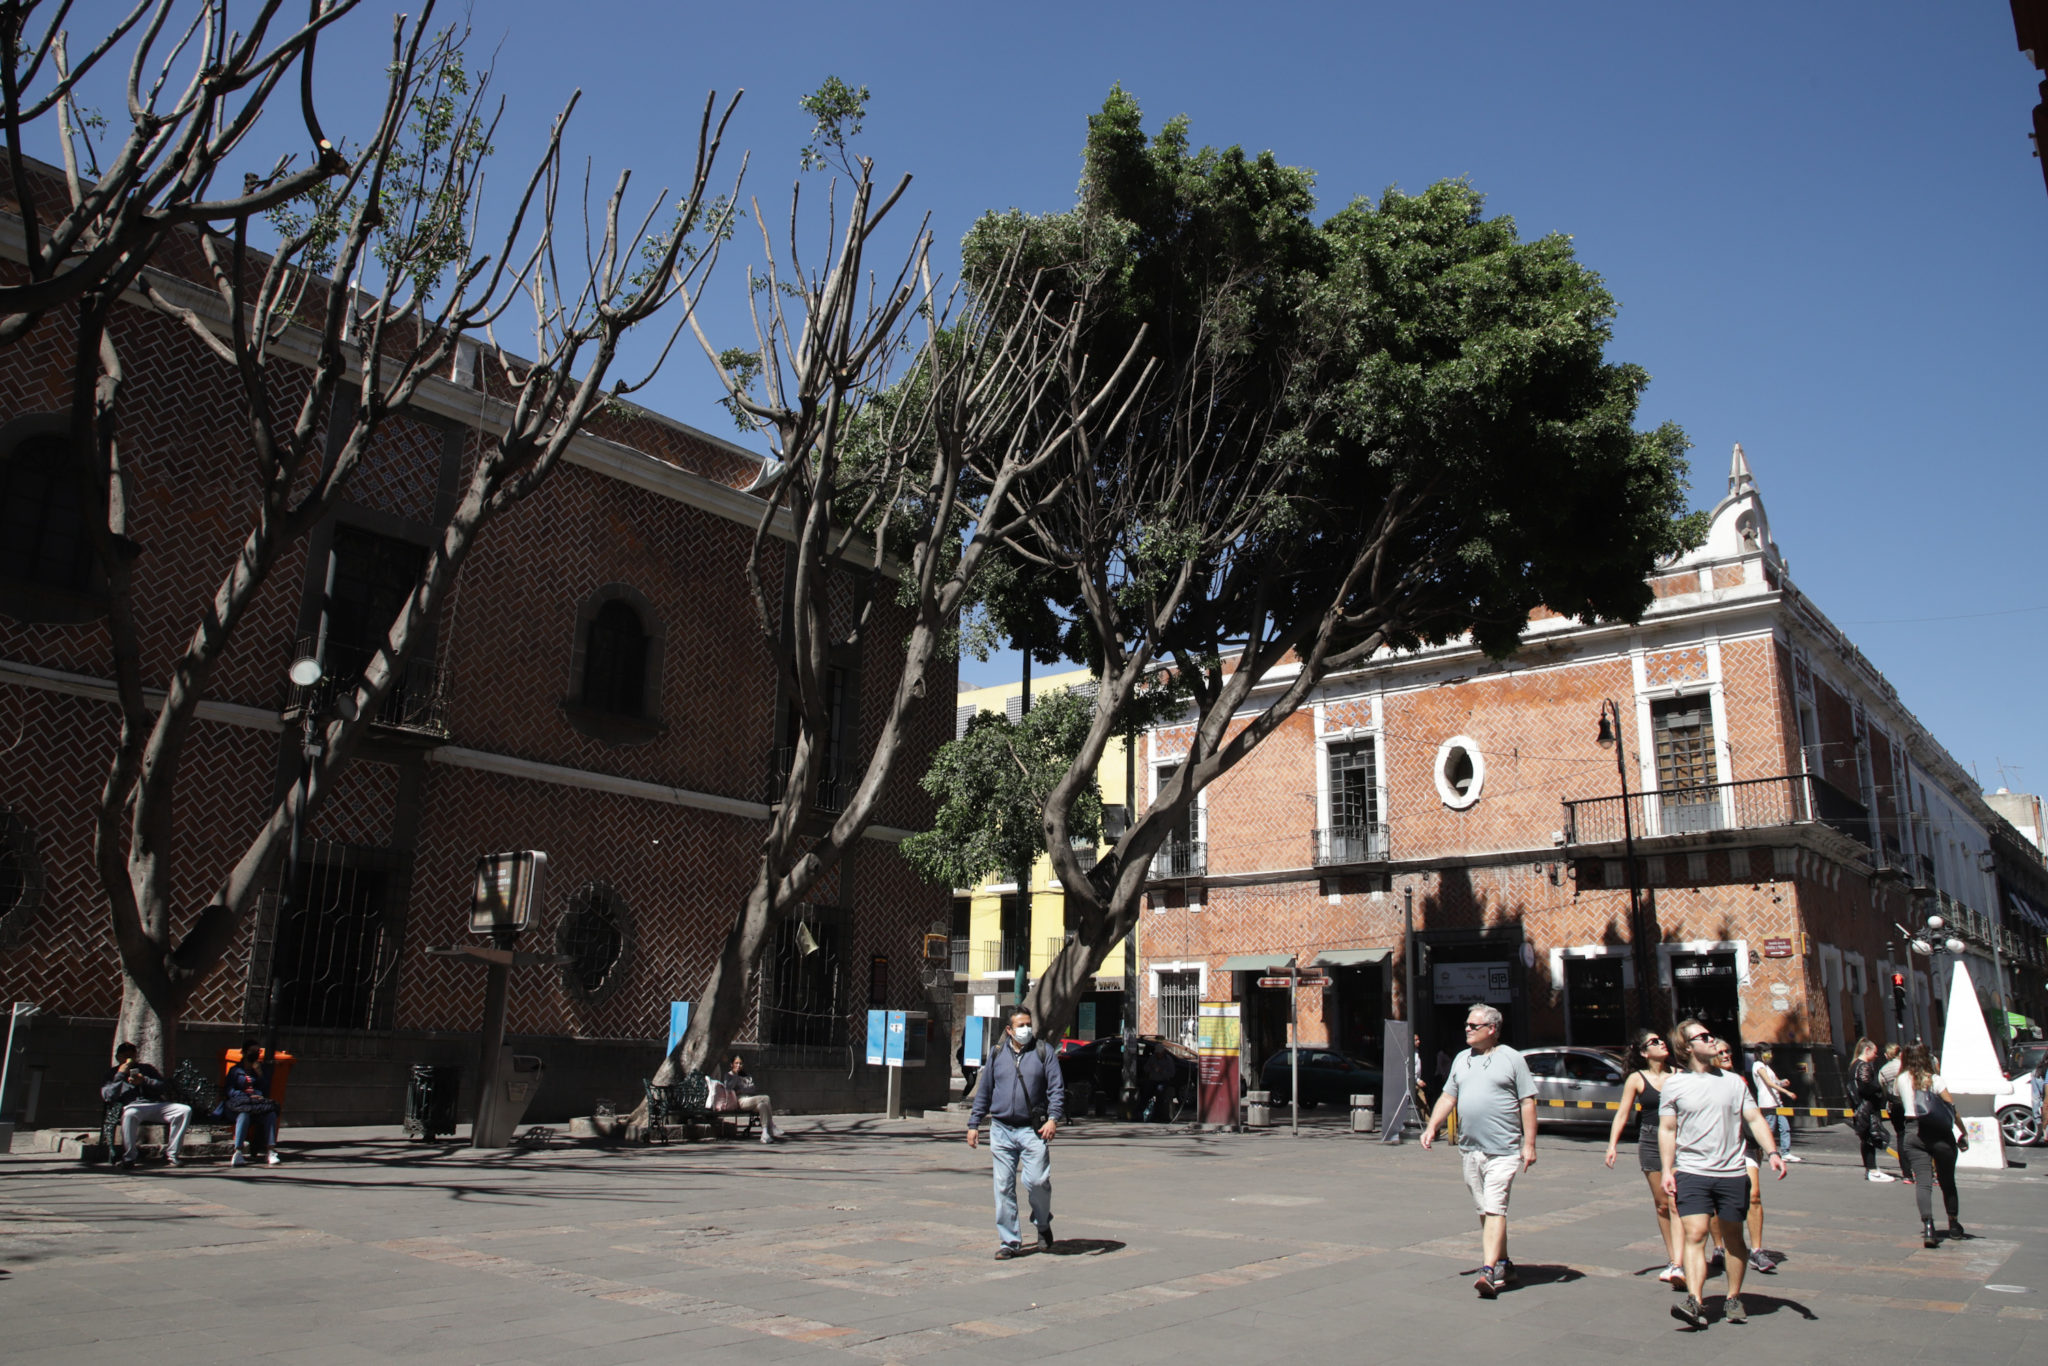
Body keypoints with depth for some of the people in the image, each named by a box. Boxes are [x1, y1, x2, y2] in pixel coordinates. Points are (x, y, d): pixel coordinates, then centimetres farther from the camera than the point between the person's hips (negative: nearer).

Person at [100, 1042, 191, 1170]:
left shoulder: (146, 1068, 28)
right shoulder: (113, 1074, 21)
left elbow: (165, 1087, 15)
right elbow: (108, 1097, 1)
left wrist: (145, 1081, 1)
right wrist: (120, 1075, -1)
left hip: (156, 1104, 3)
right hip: (132, 1105, -3)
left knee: (185, 1110, -23)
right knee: (129, 1114, -43)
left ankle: (171, 1154, -16)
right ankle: (128, 1158, -29)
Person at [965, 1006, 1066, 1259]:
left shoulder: (1043, 1053, 5)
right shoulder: (997, 1055, 11)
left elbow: (1056, 1088, 1)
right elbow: (983, 1092, 16)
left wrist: (1053, 1118, -13)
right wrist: (974, 1124, 12)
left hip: (1032, 1130, -2)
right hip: (1001, 1130, 2)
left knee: (1037, 1181, -11)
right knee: (1004, 1187, 3)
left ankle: (1043, 1224, 17)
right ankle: (1009, 1241, 14)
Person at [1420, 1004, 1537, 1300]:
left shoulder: (1511, 1059, -1)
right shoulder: (1461, 1060, 14)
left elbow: (1528, 1103, -3)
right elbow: (1447, 1097, 17)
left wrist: (1529, 1144, -8)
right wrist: (1432, 1127, 5)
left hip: (1503, 1150, -6)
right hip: (1471, 1150, 6)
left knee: (1494, 1208, -12)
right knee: (1485, 1210, 10)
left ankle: (1489, 1270, -16)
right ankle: (1503, 1266, 22)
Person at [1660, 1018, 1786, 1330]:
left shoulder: (1733, 1082, 9)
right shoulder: (1675, 1085, 2)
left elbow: (1755, 1119, 6)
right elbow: (1667, 1130, 4)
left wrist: (1773, 1152, -9)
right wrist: (1667, 1170, -4)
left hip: (1733, 1173, 3)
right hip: (1692, 1173, -2)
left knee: (1733, 1238, 10)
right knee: (1695, 1235, -12)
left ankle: (1733, 1299, 25)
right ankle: (1694, 1302, -19)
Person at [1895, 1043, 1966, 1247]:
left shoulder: (1902, 1080, 5)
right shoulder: (1934, 1079, -3)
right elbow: (1952, 1106, -6)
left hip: (1913, 1132, 1)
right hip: (1939, 1133, -1)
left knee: (1922, 1181, -8)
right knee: (1947, 1181, 18)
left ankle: (1927, 1228, -26)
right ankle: (1954, 1225, 31)